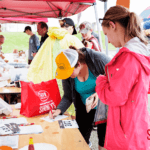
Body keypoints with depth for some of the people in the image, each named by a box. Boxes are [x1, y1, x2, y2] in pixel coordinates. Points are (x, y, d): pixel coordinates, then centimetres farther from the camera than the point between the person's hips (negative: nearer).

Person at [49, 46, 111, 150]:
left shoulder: (98, 59, -25)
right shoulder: (68, 75, -12)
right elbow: (68, 97, -1)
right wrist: (59, 110, -19)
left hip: (104, 107, -3)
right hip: (84, 108, 4)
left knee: (104, 141, 6)